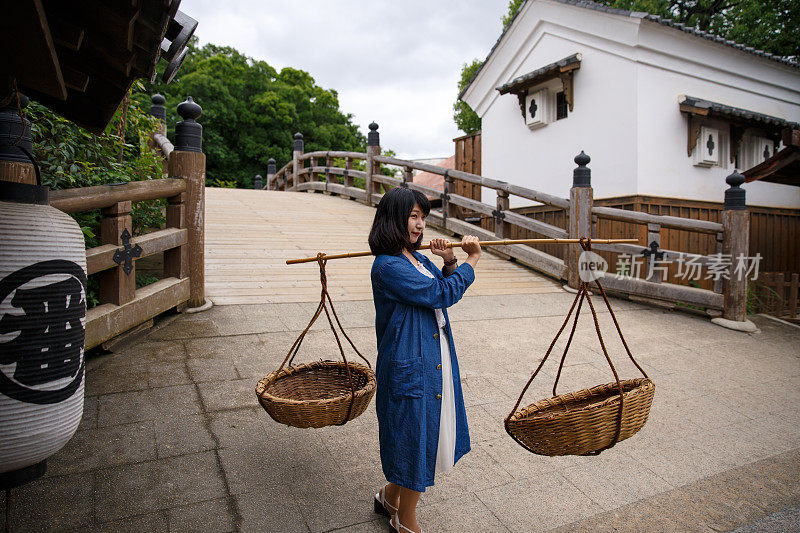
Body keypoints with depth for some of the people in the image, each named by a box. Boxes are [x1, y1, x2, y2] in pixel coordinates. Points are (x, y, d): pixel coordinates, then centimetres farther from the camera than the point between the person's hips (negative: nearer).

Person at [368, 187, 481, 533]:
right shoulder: (388, 266, -20)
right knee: (416, 435, 7)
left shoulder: (416, 258, 8)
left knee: (425, 433, 21)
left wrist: (450, 263, -4)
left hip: (434, 361, 9)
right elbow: (443, 294, -22)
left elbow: (448, 289, 14)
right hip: (410, 367, -9)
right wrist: (473, 259, -10)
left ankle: (390, 497, 45)